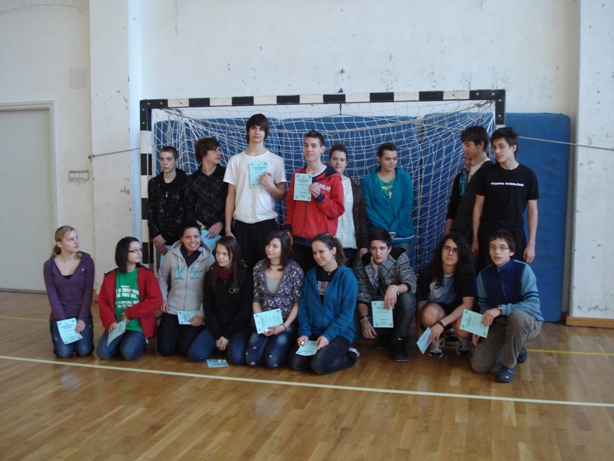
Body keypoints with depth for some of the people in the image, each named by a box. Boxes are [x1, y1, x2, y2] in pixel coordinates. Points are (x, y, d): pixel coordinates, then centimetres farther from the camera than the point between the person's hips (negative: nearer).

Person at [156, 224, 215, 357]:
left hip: (196, 313, -2)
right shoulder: (172, 255, -3)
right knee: (165, 349, -5)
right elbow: (162, 278, 13)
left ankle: (188, 334, 24)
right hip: (172, 310, 2)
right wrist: (162, 298, 0)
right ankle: (176, 333, 28)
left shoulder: (208, 258, -7)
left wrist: (202, 314, -10)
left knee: (185, 350, -11)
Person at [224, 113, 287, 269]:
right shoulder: (236, 160, 7)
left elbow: (282, 196, 7)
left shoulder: (276, 160, 4)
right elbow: (230, 196, 7)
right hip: (241, 224, 1)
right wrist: (228, 228, 2)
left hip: (267, 223, -1)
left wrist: (270, 186, -14)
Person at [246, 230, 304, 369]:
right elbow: (256, 300, 6)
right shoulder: (259, 267, 2)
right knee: (251, 360, -13)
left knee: (272, 361, -20)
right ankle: (270, 342, 17)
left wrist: (284, 326, -16)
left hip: (288, 322, -4)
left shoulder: (294, 270, -10)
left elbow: (298, 303, -8)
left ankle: (285, 345, 13)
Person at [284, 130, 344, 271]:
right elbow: (290, 205, 16)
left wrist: (320, 196, -17)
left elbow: (338, 209, -4)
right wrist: (287, 228, 6)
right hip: (298, 239, 4)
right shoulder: (297, 174, 12)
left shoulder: (333, 177, -1)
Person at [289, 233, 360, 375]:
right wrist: (304, 332, -9)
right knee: (296, 363, -17)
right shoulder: (310, 276, 6)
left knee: (318, 365, -25)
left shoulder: (347, 276, -9)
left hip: (339, 333, -4)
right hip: (313, 332, 5)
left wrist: (328, 335, -21)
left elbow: (347, 313, -13)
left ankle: (350, 355, 3)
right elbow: (303, 308, 5)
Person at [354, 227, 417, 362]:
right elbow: (362, 297, -9)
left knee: (407, 298, -36)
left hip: (398, 307, -2)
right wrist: (364, 319, -26)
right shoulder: (362, 265, -8)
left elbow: (411, 284, -29)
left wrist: (394, 288, -50)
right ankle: (387, 334, 5)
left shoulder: (400, 257, -15)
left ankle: (399, 340, -14)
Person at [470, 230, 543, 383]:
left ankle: (509, 365, -17)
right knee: (478, 365, -11)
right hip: (500, 324, 4)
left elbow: (533, 304, -25)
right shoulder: (484, 275, -3)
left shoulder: (523, 269, -18)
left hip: (527, 322, -4)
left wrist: (501, 309, -32)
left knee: (517, 317, -41)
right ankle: (515, 350, 19)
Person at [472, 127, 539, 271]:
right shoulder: (488, 174, 1)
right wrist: (475, 239, 1)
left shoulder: (527, 175, 0)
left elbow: (532, 210, 3)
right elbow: (478, 207, 5)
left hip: (515, 234, 0)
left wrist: (531, 244, -1)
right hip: (488, 234, 0)